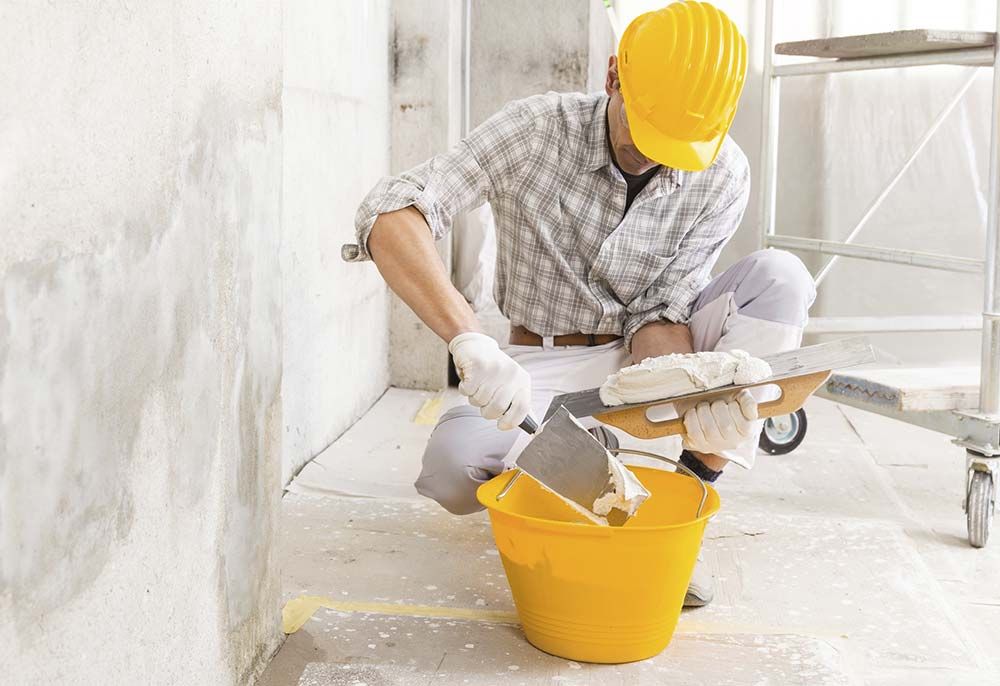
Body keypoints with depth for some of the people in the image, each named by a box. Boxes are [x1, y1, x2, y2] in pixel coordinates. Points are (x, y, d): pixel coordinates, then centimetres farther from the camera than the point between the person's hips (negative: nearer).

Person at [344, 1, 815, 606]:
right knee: (453, 465, -32)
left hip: (640, 356, 2)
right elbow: (390, 215, -30)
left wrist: (698, 396, -34)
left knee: (779, 277, -22)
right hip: (543, 369, -2)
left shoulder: (722, 176, -14)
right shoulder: (537, 130, -20)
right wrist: (471, 342, -45)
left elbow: (660, 313, -11)